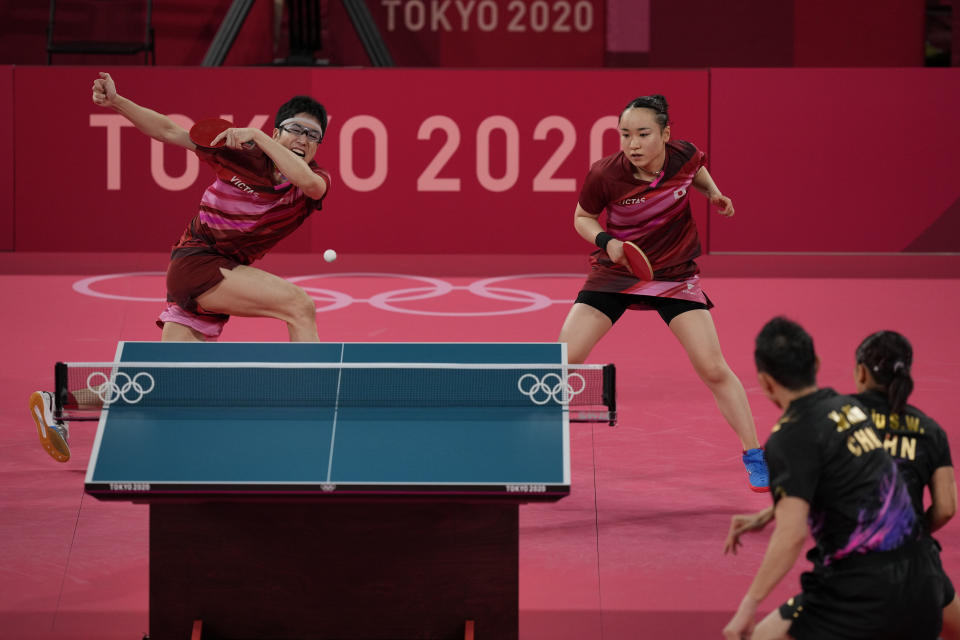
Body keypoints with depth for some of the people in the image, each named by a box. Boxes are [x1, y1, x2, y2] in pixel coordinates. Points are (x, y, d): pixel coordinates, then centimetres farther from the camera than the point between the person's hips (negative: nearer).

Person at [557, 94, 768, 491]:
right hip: (614, 275, -1)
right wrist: (605, 240, -21)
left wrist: (713, 193, -1)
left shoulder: (684, 155, -16)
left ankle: (754, 455, 6)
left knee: (713, 369, -8)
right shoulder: (604, 175, -23)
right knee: (564, 359, -8)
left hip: (675, 275, 1)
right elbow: (583, 218, -4)